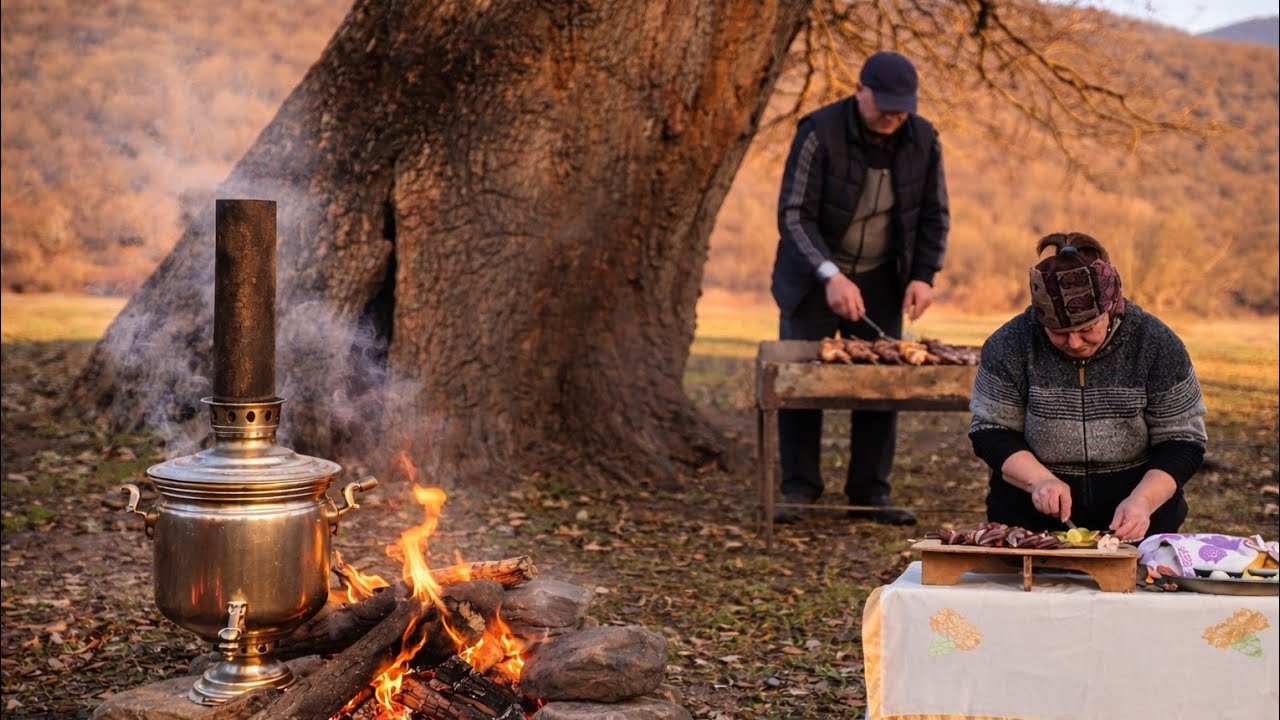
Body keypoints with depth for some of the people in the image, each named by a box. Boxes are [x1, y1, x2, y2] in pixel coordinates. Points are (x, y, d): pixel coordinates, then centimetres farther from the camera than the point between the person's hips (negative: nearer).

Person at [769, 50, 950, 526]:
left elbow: (934, 215, 4)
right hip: (814, 277, -3)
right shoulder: (820, 132, -19)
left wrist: (923, 275, -9)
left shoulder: (923, 140, -6)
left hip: (881, 280, 3)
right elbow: (793, 215, -20)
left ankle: (870, 493, 10)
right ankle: (798, 490, 8)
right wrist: (830, 275, -31)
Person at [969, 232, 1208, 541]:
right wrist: (1038, 479, -15)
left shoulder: (1157, 345, -3)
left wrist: (1142, 500, -17)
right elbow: (990, 431, 1)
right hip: (1031, 522, 0)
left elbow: (1182, 443, 0)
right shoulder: (1010, 344, -4)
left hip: (1135, 527, 0)